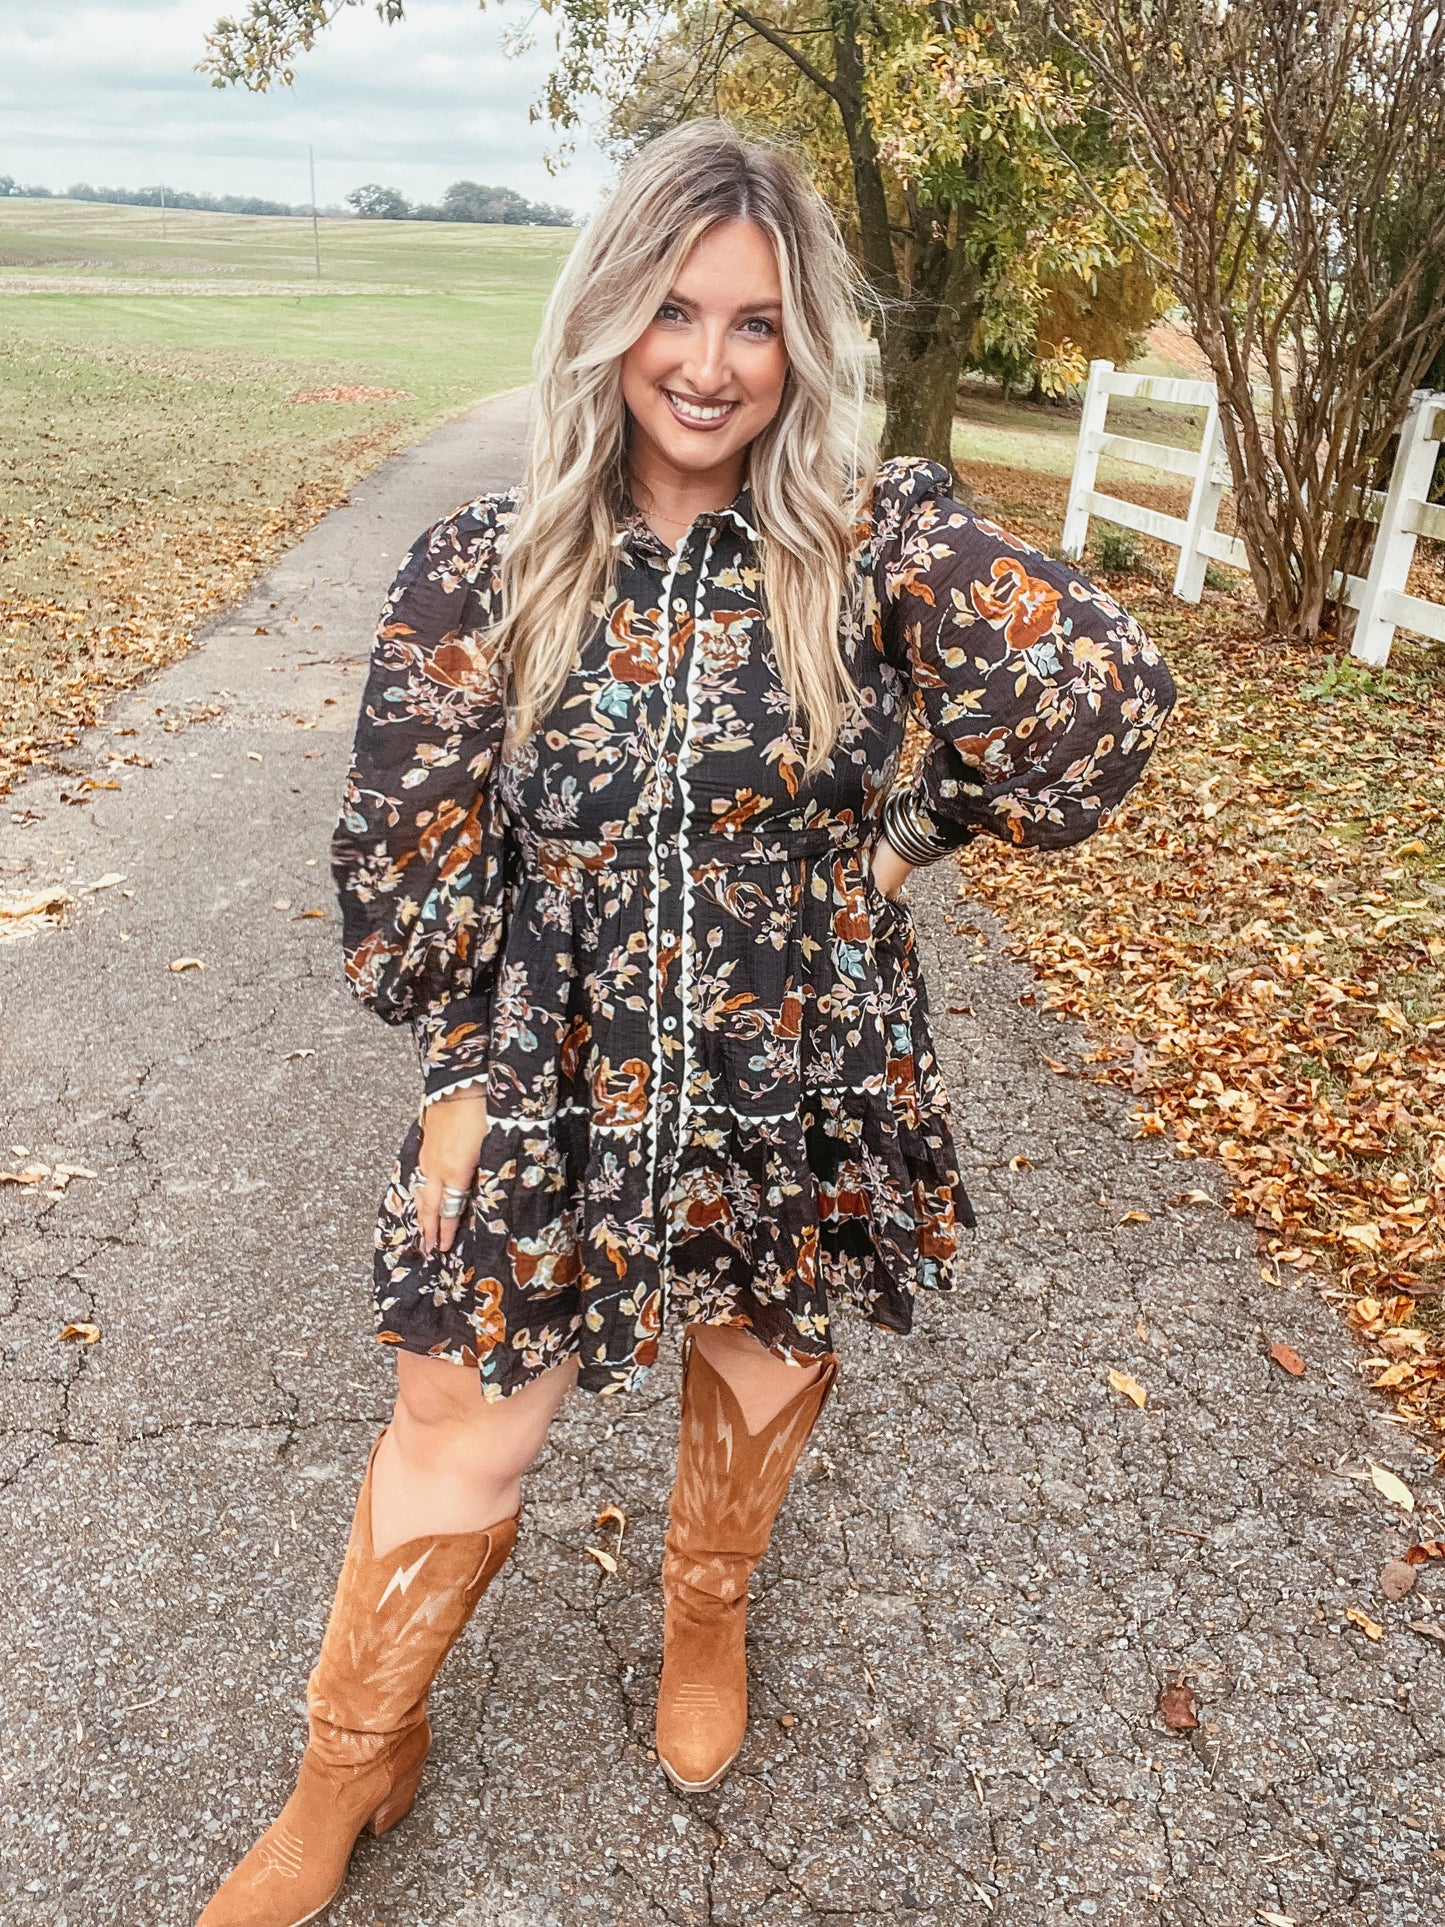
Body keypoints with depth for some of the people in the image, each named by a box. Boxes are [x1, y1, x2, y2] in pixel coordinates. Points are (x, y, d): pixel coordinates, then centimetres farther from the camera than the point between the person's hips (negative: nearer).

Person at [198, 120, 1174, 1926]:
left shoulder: (875, 540, -11)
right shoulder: (486, 570, -8)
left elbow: (1102, 687, -19)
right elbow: (412, 847, -3)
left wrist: (913, 826, -10)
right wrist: (463, 1071, -1)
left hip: (798, 1099, 1)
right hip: (557, 1094, 0)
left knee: (761, 1370, 23)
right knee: (456, 1437, 10)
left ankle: (707, 1611, 58)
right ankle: (348, 1772, 39)